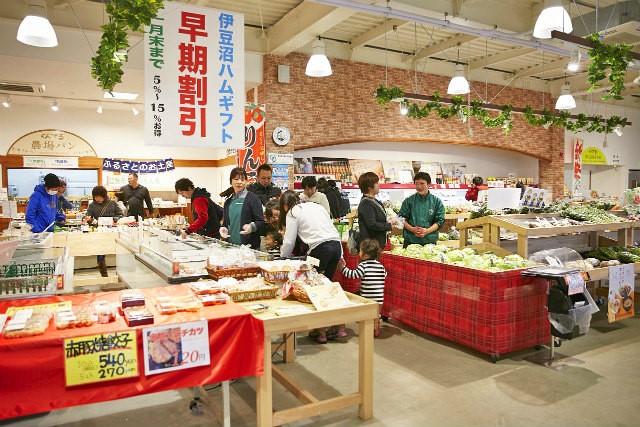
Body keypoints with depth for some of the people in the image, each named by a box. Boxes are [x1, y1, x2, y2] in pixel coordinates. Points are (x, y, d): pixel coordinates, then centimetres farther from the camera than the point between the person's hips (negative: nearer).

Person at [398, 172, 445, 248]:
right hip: (410, 241, 0)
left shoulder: (437, 202, 6)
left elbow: (440, 221, 2)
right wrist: (412, 229, -12)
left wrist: (427, 231, -13)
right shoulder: (408, 201, 5)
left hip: (430, 241, 0)